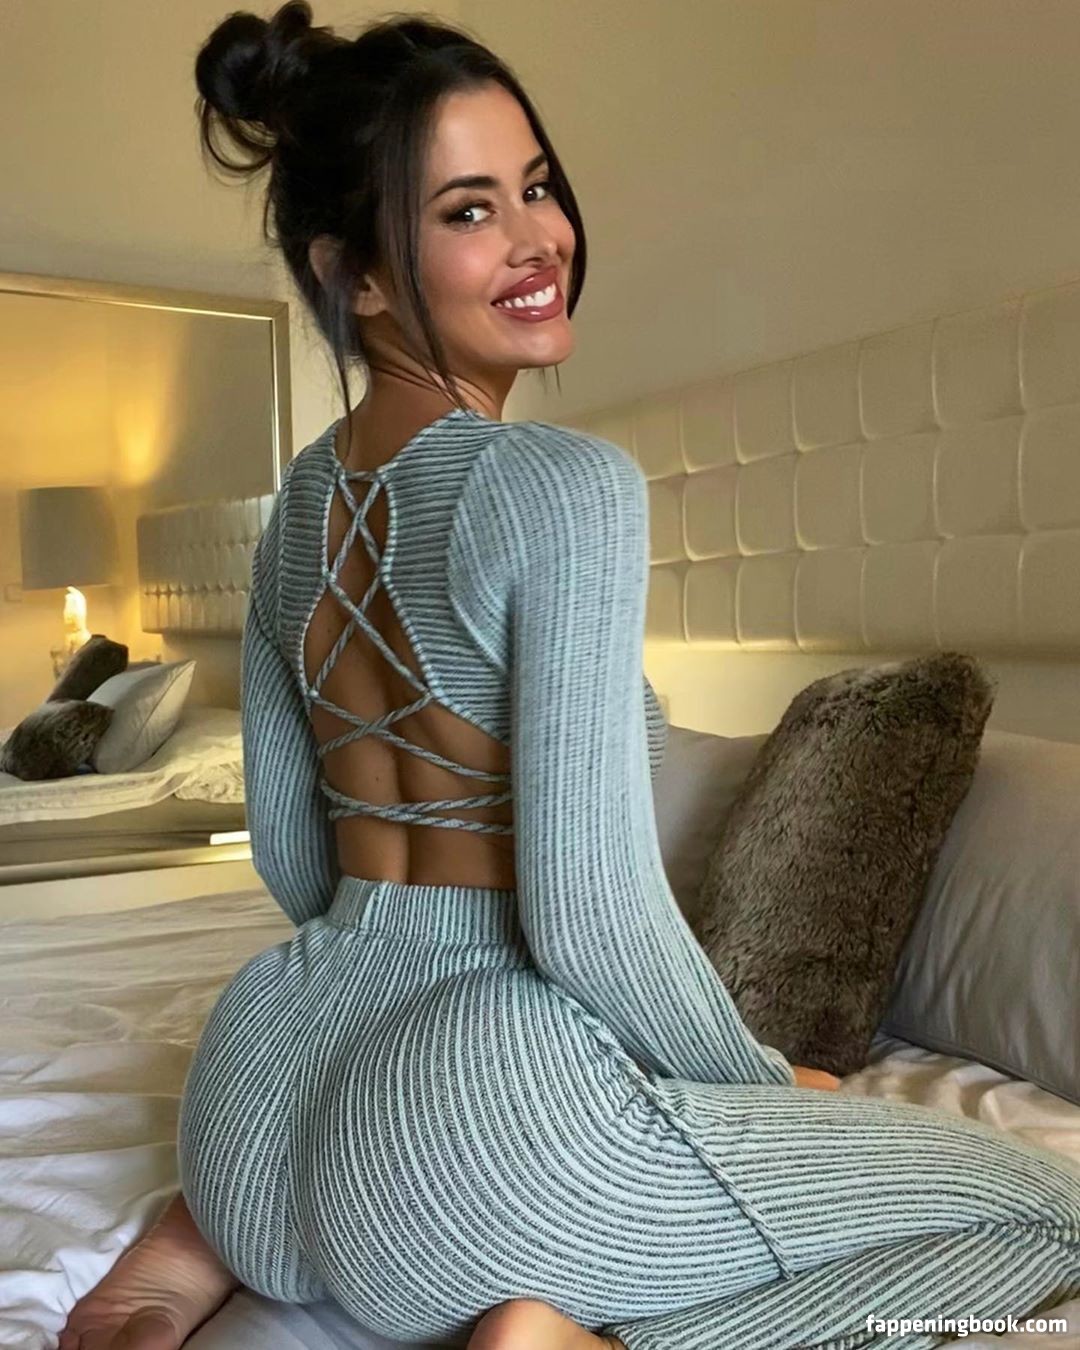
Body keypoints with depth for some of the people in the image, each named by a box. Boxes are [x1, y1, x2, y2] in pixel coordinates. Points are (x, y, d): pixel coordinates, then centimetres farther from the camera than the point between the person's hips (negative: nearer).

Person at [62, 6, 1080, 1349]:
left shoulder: (302, 495, 7)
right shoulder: (566, 483, -17)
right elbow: (589, 914, -20)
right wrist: (769, 1084, -2)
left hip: (272, 1070, 8)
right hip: (483, 1096, -7)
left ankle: (223, 1232, 19)